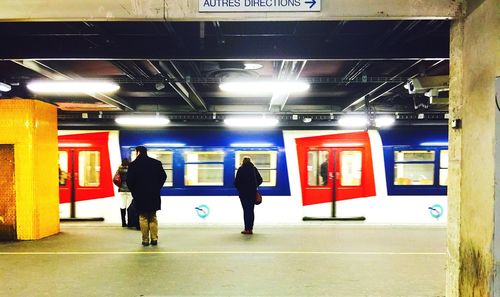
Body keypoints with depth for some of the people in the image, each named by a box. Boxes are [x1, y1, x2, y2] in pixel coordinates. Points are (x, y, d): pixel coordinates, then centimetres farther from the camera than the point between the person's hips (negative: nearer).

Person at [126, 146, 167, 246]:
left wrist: (134, 191, 8)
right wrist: (157, 188, 11)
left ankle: (145, 240, 7)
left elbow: (129, 181, -7)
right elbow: (163, 176, 3)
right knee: (153, 218, 12)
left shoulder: (133, 165, -6)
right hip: (154, 195, 2)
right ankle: (154, 239, 10)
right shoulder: (156, 163, 2)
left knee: (143, 218, 7)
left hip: (140, 196, -2)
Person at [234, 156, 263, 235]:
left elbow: (236, 182, -7)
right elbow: (260, 180, 8)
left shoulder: (241, 169, -5)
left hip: (243, 193, -3)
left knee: (246, 210, -1)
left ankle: (247, 229, -3)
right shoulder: (254, 169, 5)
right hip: (253, 192, 3)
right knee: (251, 210, 10)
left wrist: (239, 188, 11)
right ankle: (250, 229, 11)